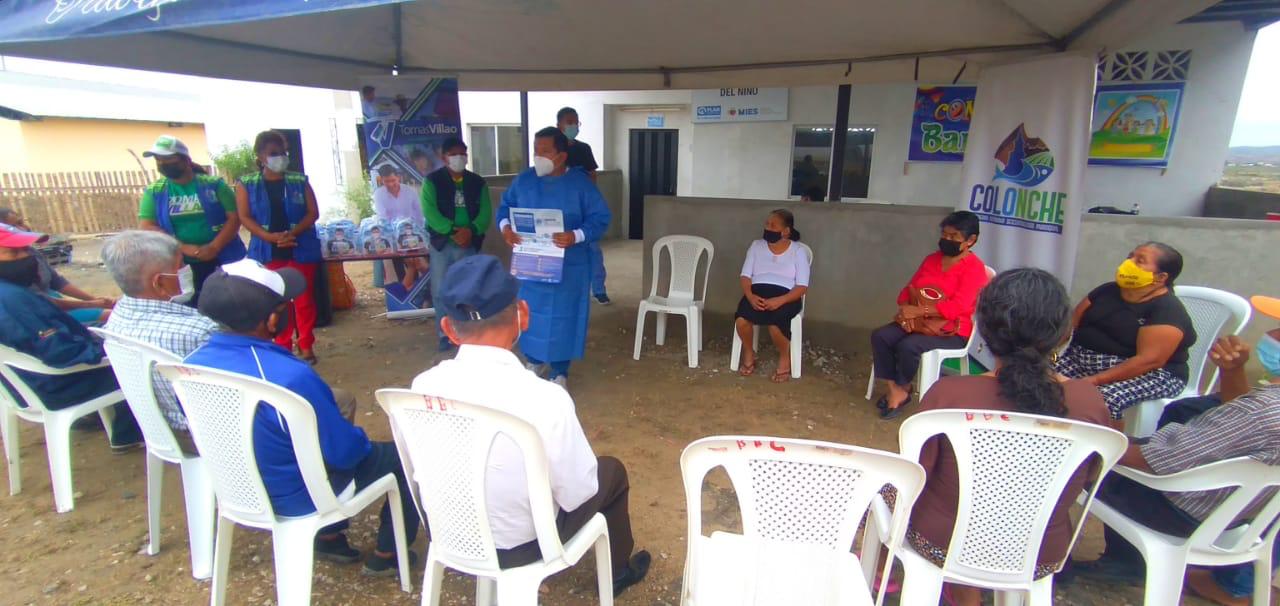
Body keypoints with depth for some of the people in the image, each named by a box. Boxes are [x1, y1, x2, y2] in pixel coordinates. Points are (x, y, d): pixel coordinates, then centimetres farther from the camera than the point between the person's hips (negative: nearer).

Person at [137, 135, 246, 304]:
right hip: (180, 264, 1)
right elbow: (148, 227, -2)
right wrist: (184, 248, -16)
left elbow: (234, 217, -6)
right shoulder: (154, 191, 4)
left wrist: (214, 247, -18)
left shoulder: (213, 184, -1)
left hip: (223, 260, -1)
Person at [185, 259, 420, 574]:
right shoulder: (289, 377, -37)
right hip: (299, 496, -7)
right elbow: (343, 451, -26)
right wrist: (361, 439, -2)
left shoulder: (193, 364, -14)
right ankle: (387, 555, 24)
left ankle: (329, 536, 33)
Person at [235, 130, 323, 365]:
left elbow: (313, 212, 0)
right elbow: (245, 217, -2)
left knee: (304, 297, 1)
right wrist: (270, 236, -18)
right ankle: (282, 346, 16)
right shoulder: (246, 184, 5)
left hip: (301, 249, 0)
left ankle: (306, 345, 12)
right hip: (267, 251, 0)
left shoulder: (299, 181, 5)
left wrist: (292, 233, -15)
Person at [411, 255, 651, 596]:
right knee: (611, 469, 19)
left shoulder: (422, 386, -18)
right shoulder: (546, 399, -33)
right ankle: (618, 570, 42)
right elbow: (575, 494, -19)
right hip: (520, 547, -4)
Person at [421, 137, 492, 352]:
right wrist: (453, 231, -23)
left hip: (469, 244, 2)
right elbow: (430, 212, -12)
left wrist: (471, 230, -20)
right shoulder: (432, 181, -1)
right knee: (441, 292, 2)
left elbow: (485, 213, -2)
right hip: (441, 244, -2)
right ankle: (445, 335, 14)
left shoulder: (478, 182, 7)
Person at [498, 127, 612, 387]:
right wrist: (505, 227, -11)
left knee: (562, 317, 5)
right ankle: (533, 360, 38)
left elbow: (600, 218, -11)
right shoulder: (523, 180, 1)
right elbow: (504, 207, 12)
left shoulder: (581, 183, -9)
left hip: (567, 266, -3)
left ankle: (560, 372, 22)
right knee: (529, 314, 14)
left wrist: (577, 236, -28)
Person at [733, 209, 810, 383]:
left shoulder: (798, 252, 5)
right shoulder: (756, 246, 13)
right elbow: (745, 276, 7)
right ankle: (749, 353, 1)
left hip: (785, 296, -2)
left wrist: (780, 300, -21)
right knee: (741, 319, -30)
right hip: (757, 292, 2)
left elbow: (802, 287, -3)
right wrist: (750, 296, -15)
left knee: (775, 322, -35)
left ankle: (785, 357, -2)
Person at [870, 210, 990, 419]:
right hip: (918, 322, 7)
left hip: (951, 331, -6)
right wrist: (905, 309, -11)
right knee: (879, 336, -18)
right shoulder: (931, 259, 12)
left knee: (908, 346, -31)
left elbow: (958, 306, -23)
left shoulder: (974, 267, -11)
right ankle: (894, 391, -14)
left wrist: (918, 311, -26)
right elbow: (909, 288, 11)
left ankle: (903, 389, -4)